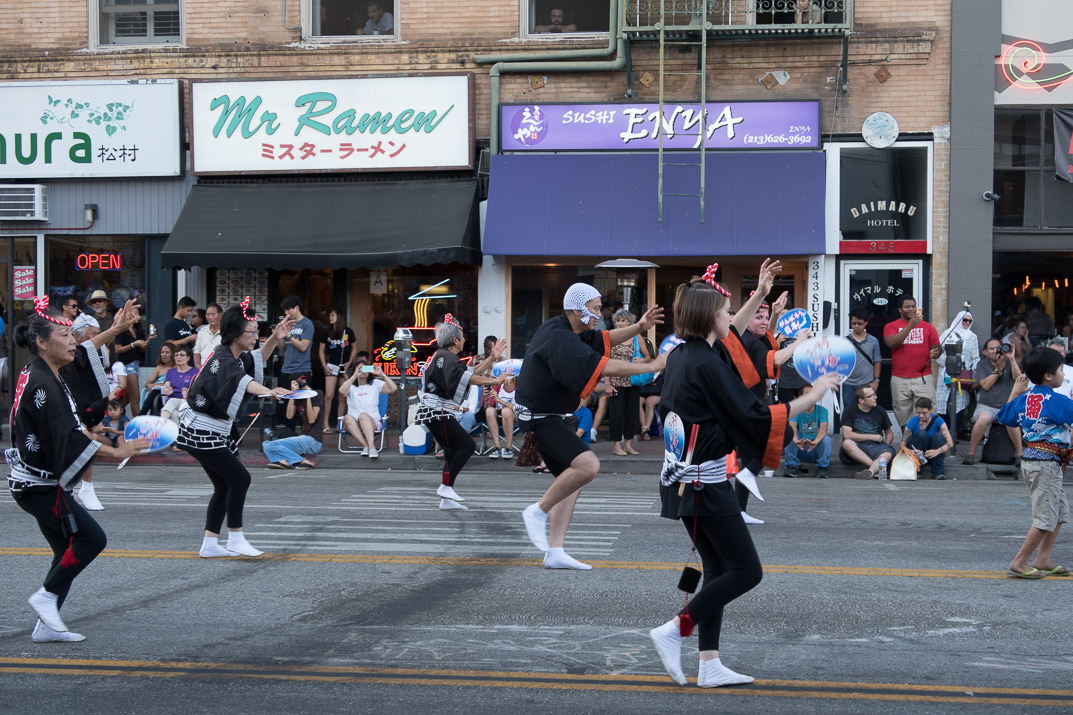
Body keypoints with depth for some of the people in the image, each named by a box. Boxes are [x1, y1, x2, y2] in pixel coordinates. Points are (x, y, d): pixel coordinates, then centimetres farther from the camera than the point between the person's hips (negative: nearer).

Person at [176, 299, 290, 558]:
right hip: (202, 433, -10)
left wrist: (274, 339, 8)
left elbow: (256, 359, 28)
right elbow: (241, 380, -42)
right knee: (240, 478, -11)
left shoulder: (236, 356, 7)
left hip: (214, 433, 10)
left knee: (224, 487, 10)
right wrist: (268, 391, -61)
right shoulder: (223, 359, -21)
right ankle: (235, 538, -5)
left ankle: (209, 545, 12)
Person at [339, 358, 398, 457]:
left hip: (373, 423, -1)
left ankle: (371, 446, -50)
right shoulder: (350, 385, 13)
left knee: (363, 415, -35)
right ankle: (366, 445, -40)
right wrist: (355, 376, -15)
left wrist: (382, 375, -10)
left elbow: (393, 388, -1)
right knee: (348, 417, -33)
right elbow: (342, 392, -12)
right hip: (353, 425, 1)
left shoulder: (376, 384, 15)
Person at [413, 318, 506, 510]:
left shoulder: (443, 356, 21)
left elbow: (470, 372, 21)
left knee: (453, 451, 11)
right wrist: (494, 381, -23)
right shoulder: (446, 357, -12)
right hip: (437, 412, -11)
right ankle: (446, 486, -17)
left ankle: (446, 499, 11)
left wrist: (492, 358, 16)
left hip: (435, 413, 11)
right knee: (467, 444, -15)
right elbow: (467, 377, -26)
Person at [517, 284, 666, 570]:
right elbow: (603, 366, -28)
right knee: (588, 465, -26)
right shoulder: (561, 340, -22)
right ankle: (538, 512, -8)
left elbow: (604, 339, 12)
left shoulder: (564, 330, 10)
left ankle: (554, 552, 13)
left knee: (571, 479, 13)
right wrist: (652, 366, -24)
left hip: (549, 419, 11)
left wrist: (638, 328, -5)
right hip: (539, 419, -11)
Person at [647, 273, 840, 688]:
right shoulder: (707, 365, -19)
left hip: (683, 477, 10)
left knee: (719, 569, 13)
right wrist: (813, 396, -11)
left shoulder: (679, 357, 8)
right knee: (746, 571, -2)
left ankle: (710, 665, 12)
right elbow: (753, 417, -19)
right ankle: (674, 631, -3)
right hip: (705, 482, -10)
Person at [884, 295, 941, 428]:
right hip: (900, 380, 0)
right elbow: (892, 343, -14)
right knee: (903, 416, 6)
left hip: (923, 378, 0)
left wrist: (935, 353, -11)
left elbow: (937, 348, 14)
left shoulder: (928, 327, 11)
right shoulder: (891, 326, 6)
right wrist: (911, 325, -20)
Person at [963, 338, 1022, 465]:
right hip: (987, 406, 0)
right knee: (983, 419, -35)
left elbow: (1018, 378, -8)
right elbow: (985, 385, -6)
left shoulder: (1009, 363, 10)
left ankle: (1020, 455, -16)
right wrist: (999, 368, -9)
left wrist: (1011, 359, -13)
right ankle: (971, 454, -20)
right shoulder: (982, 365, 9)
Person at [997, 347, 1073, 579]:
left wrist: (1016, 392, 25)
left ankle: (1043, 559, 21)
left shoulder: (1024, 398, 7)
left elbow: (1004, 416, 19)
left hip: (1030, 460, 9)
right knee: (1046, 517, -4)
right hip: (1047, 463, -9)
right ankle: (1019, 563, -1)